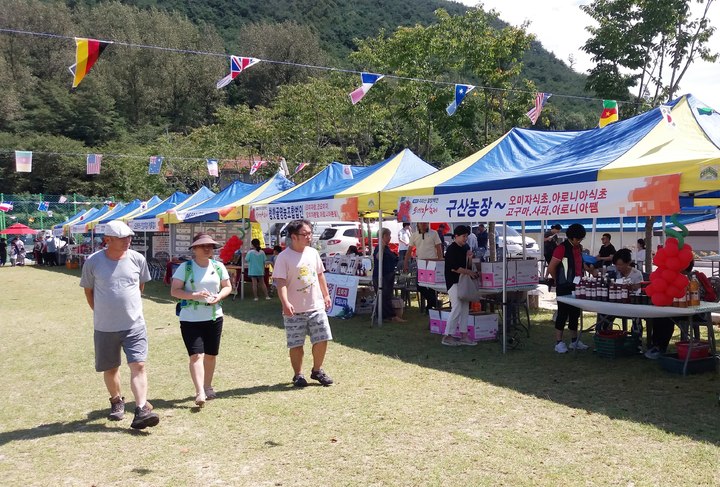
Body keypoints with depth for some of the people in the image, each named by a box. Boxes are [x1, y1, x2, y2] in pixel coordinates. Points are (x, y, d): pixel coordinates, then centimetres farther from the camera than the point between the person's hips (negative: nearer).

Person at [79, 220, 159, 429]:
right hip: (105, 327, 0)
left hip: (134, 324, 0)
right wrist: (100, 312, 6)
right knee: (110, 368, 14)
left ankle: (141, 410, -11)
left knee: (138, 365, -10)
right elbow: (88, 290, 7)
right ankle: (116, 401, 37)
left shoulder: (137, 259, -3)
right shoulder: (93, 262, -7)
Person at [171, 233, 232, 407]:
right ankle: (200, 392, -15)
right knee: (196, 355, -12)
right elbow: (174, 291, -8)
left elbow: (227, 287, 12)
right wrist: (194, 295, -23)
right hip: (190, 319, -4)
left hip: (214, 317, 4)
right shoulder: (185, 267, -6)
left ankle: (207, 387, 29)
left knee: (211, 354, 11)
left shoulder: (218, 266, 6)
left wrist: (219, 296, -9)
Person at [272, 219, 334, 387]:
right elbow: (281, 282, -17)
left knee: (322, 339, 5)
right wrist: (285, 303, -29)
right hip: (294, 310, -5)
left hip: (316, 306, 5)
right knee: (296, 344, 3)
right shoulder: (284, 257, -11)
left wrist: (326, 295, 18)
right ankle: (298, 375, 21)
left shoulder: (313, 253, 7)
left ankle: (317, 370, 25)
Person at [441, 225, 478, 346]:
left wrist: (470, 257, -2)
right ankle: (447, 336, -3)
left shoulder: (465, 248, 12)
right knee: (457, 308, -10)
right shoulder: (451, 249, -13)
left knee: (465, 309, 9)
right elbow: (453, 268, -19)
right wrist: (468, 272, -16)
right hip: (454, 282, -9)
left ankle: (464, 336, 15)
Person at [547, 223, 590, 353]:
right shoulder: (562, 248, -14)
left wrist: (580, 280, 11)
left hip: (576, 286, 8)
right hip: (564, 287, -8)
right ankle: (559, 343, 4)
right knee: (563, 313, -3)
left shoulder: (579, 248, 10)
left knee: (575, 313, 13)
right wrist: (558, 281, -3)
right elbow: (551, 268, -15)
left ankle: (574, 341, 24)